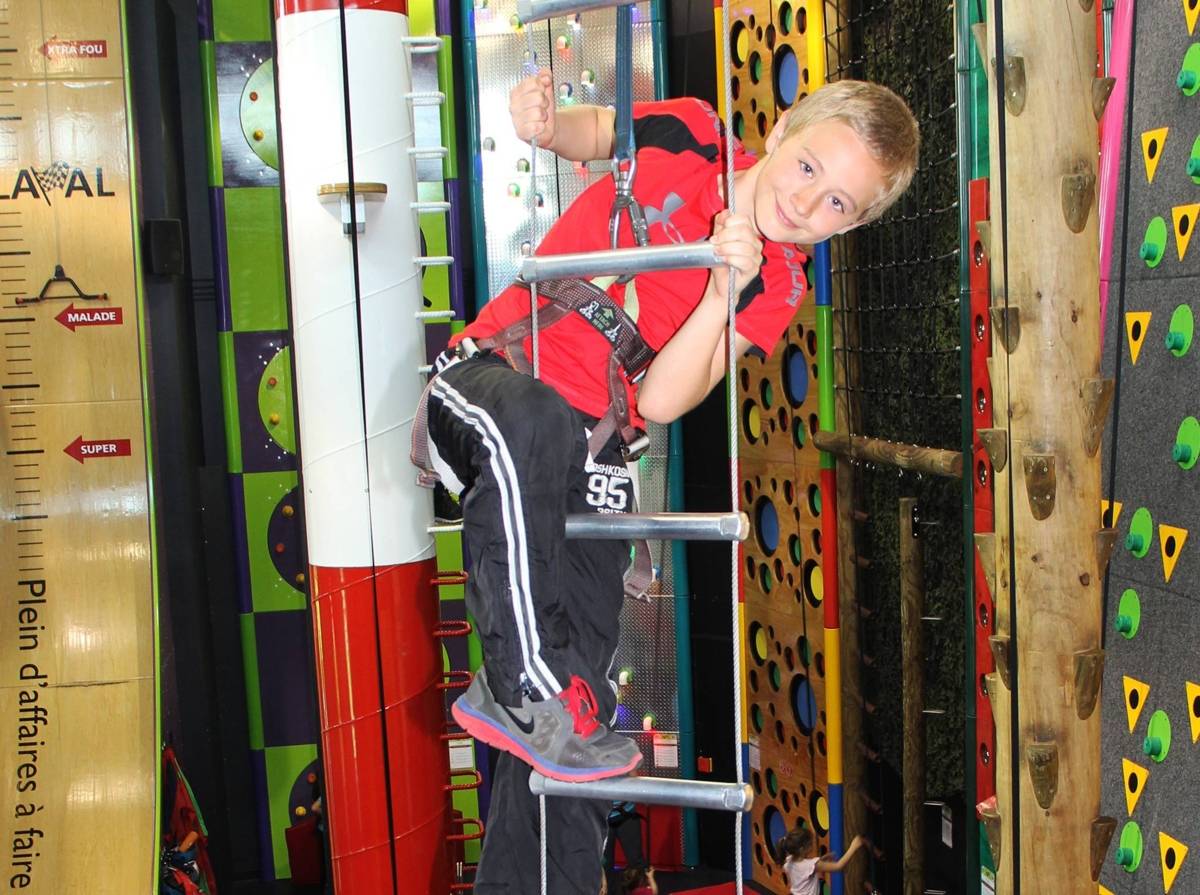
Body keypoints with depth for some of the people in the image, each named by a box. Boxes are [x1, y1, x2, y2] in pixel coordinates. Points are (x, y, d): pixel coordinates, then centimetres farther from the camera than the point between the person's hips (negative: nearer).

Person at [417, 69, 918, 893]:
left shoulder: (777, 290, -2)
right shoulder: (686, 138, -2)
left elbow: (658, 401, -13)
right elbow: (596, 129, 20)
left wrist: (725, 292, -25)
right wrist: (546, 122, -4)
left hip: (587, 452, 1)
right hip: (485, 382, -1)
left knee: (581, 691, -4)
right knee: (531, 420, -40)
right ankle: (528, 687, -29)